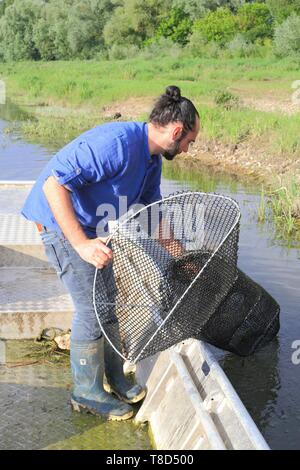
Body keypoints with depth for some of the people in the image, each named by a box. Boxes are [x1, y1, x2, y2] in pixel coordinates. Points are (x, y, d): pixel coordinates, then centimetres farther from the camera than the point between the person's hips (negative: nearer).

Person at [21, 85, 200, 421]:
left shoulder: (152, 160, 3)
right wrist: (82, 244, -38)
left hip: (94, 228, 9)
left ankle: (112, 376, 31)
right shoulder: (116, 142, -29)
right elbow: (54, 185, -35)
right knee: (91, 310, -5)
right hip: (63, 225, -9)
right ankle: (87, 392, 13)